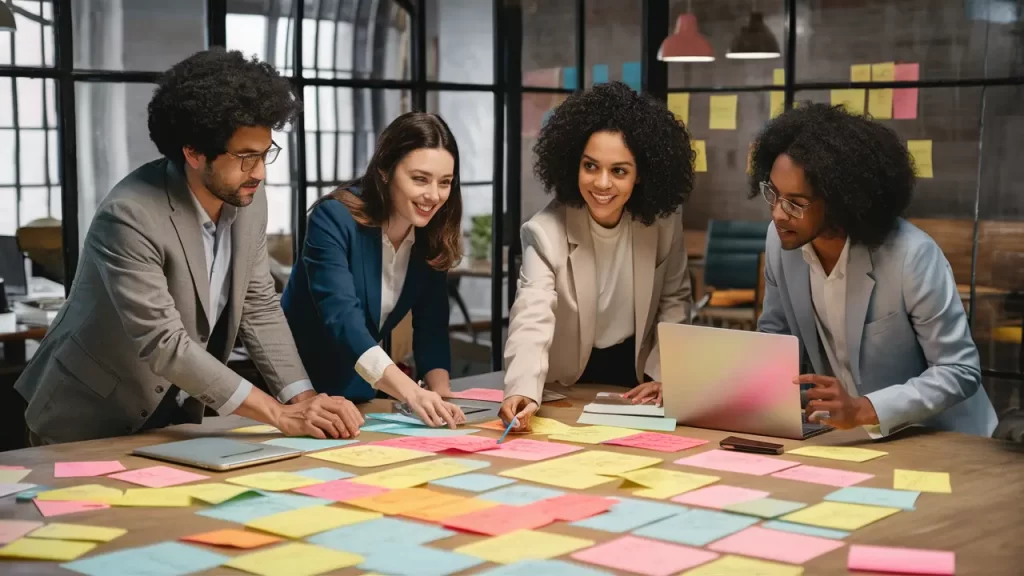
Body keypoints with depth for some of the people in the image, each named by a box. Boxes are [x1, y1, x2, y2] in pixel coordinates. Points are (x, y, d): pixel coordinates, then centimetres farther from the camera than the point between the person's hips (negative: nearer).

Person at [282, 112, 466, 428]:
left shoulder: (432, 236, -3)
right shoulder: (334, 219, -20)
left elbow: (432, 328, -3)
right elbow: (342, 318, -32)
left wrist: (440, 394, -22)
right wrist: (411, 392, -44)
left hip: (360, 396, 4)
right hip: (298, 390, -4)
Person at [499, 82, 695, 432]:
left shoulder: (663, 221, -10)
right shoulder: (546, 232, -21)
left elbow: (675, 302, 5)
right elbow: (532, 319, -34)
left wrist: (662, 375, -6)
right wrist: (523, 391, -51)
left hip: (635, 373, 2)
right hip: (568, 382, -1)